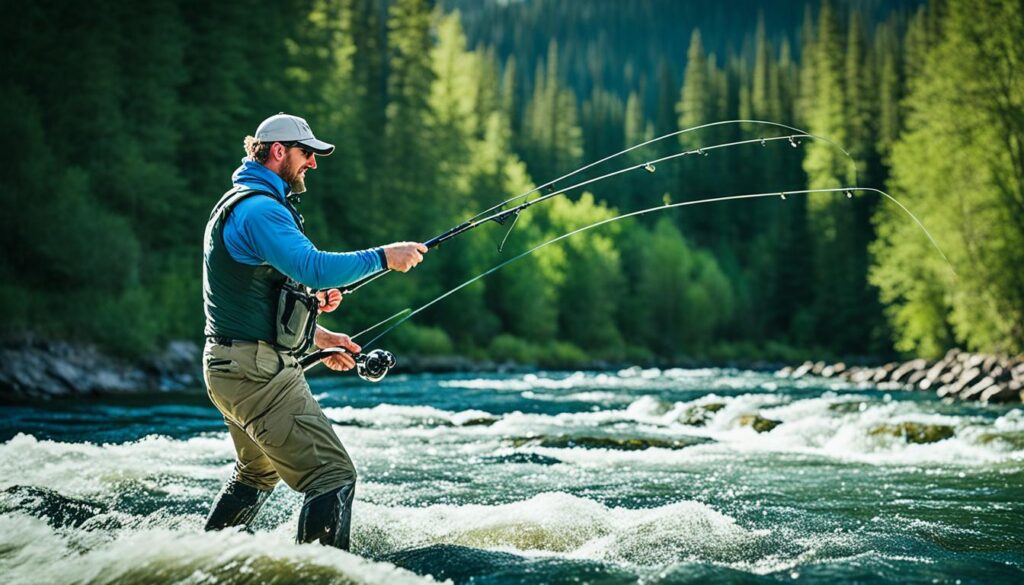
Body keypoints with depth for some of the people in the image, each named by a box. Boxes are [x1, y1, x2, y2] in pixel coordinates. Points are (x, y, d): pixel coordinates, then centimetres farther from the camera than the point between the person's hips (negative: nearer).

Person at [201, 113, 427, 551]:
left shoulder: (237, 204, 19)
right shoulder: (260, 208, -16)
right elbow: (314, 268, -30)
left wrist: (315, 336, 22)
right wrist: (384, 257, -20)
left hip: (228, 366, 11)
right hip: (258, 371, -11)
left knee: (257, 473, 30)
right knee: (334, 477, -12)